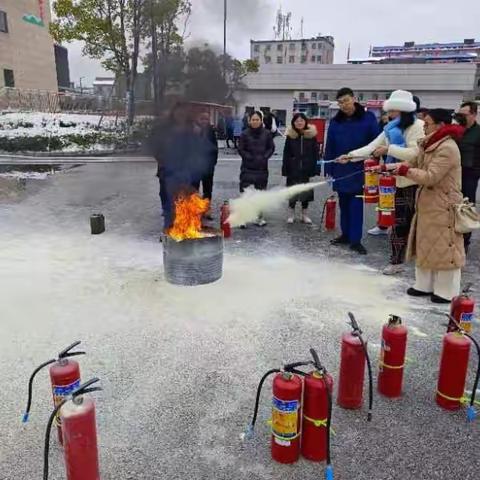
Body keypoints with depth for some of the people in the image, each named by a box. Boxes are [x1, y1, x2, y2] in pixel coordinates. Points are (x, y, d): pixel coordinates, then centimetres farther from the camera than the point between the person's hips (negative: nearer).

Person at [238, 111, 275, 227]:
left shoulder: (267, 134, 2)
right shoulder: (245, 134, -3)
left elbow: (271, 148, 6)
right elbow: (241, 149, -2)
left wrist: (264, 157, -9)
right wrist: (250, 158, -13)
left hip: (262, 167, 3)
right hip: (247, 168, -2)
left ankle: (259, 217, 21)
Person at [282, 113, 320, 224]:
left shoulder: (311, 135, -1)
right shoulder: (290, 135, 0)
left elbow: (316, 153, 1)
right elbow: (286, 154, -1)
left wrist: (314, 167, -6)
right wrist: (285, 169, -6)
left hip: (306, 168, 0)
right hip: (293, 168, 0)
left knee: (306, 191, 9)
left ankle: (304, 215, 21)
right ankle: (291, 214, 19)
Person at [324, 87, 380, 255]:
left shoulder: (368, 118, -5)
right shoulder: (335, 122, 4)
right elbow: (329, 148, 5)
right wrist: (328, 169, 2)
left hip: (360, 170, -3)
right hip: (340, 171, 4)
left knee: (356, 204, -2)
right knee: (344, 203, 13)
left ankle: (355, 240, 4)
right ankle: (346, 234, 25)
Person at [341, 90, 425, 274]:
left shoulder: (418, 126, -11)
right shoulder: (391, 129, 12)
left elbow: (415, 153, -22)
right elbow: (372, 147, 7)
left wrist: (389, 149, -21)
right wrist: (351, 155, -3)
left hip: (414, 182, -7)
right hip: (397, 182, 7)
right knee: (398, 224, 10)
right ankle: (396, 262, 18)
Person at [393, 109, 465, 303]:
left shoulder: (447, 148, -20)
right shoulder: (430, 145, 11)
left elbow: (430, 177, -25)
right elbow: (415, 163, 13)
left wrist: (406, 171, -14)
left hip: (443, 207, -10)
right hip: (428, 204, 10)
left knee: (443, 248, 0)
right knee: (425, 245, 15)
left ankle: (447, 292, 12)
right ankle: (424, 285, 27)